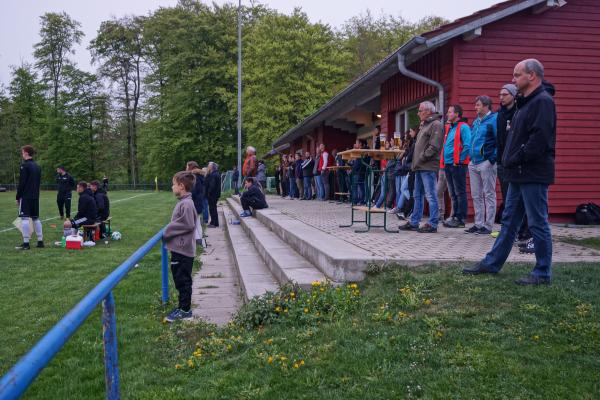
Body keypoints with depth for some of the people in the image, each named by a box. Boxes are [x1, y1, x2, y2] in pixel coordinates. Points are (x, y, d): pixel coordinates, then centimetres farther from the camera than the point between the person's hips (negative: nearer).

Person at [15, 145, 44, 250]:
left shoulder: (24, 165, -10)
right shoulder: (37, 166, 14)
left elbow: (21, 183, -12)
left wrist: (18, 197, -6)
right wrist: (35, 194, 20)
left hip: (25, 197, -8)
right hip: (35, 197, 8)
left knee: (25, 218, -6)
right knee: (36, 218, 12)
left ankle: (26, 243, -8)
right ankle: (40, 241, 13)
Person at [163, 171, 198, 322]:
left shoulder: (186, 203, -18)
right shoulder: (182, 202, 11)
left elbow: (188, 225, -23)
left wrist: (167, 232, -13)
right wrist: (168, 232, 6)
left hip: (183, 249, -9)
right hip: (178, 248, 9)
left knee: (183, 280, 1)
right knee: (179, 279, 16)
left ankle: (185, 310, 11)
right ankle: (183, 307, 27)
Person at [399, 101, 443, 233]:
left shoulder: (436, 125, -8)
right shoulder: (424, 125, 22)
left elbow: (434, 146, -18)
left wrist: (422, 158, -16)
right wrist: (415, 162, 14)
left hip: (428, 167, -10)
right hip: (420, 167, 10)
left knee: (431, 196, -6)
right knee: (417, 196, 12)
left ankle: (432, 225, -2)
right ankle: (414, 222, 19)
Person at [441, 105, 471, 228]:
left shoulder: (463, 127, -8)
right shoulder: (448, 127, 17)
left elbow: (467, 145, -17)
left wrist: (459, 160, -15)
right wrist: (444, 161, 14)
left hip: (458, 165, -8)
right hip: (448, 165, 8)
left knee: (460, 193, -3)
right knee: (453, 194, 12)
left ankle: (460, 219, 0)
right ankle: (454, 216, 19)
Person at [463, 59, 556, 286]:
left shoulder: (543, 102, -13)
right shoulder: (526, 102, 18)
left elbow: (539, 139, -23)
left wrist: (515, 160, -15)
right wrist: (508, 161, 10)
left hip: (533, 175, -10)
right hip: (519, 174, 10)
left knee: (538, 224, -2)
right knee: (509, 221, 14)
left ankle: (543, 273, 9)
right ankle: (491, 264, 23)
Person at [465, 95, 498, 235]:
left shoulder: (494, 119, -7)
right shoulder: (476, 121, 17)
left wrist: (493, 159, -17)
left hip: (486, 163, -8)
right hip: (473, 163, 8)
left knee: (489, 195, -1)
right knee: (476, 196, 11)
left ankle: (488, 226, 3)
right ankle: (478, 224, 19)